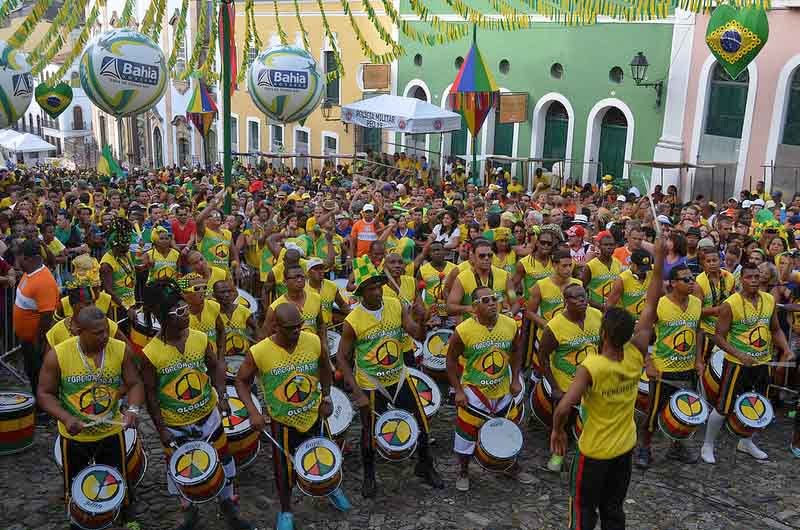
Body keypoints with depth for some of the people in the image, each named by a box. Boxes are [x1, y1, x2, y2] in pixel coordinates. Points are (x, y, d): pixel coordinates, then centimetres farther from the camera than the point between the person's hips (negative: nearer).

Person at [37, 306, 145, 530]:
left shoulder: (121, 350, -16)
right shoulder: (57, 355, -20)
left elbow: (134, 384, -7)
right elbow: (44, 393, -10)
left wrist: (133, 409, -27)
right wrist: (66, 418, -26)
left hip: (112, 431, 1)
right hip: (74, 435, 0)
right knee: (75, 487, 20)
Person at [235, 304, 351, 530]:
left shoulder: (313, 341, -15)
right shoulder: (259, 352, -24)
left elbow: (324, 367, 6)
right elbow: (241, 381, -9)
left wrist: (326, 397, 2)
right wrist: (253, 412, -19)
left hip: (314, 415, 3)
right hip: (283, 422, -3)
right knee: (285, 470, 11)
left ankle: (332, 488, 54)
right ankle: (286, 511, 40)